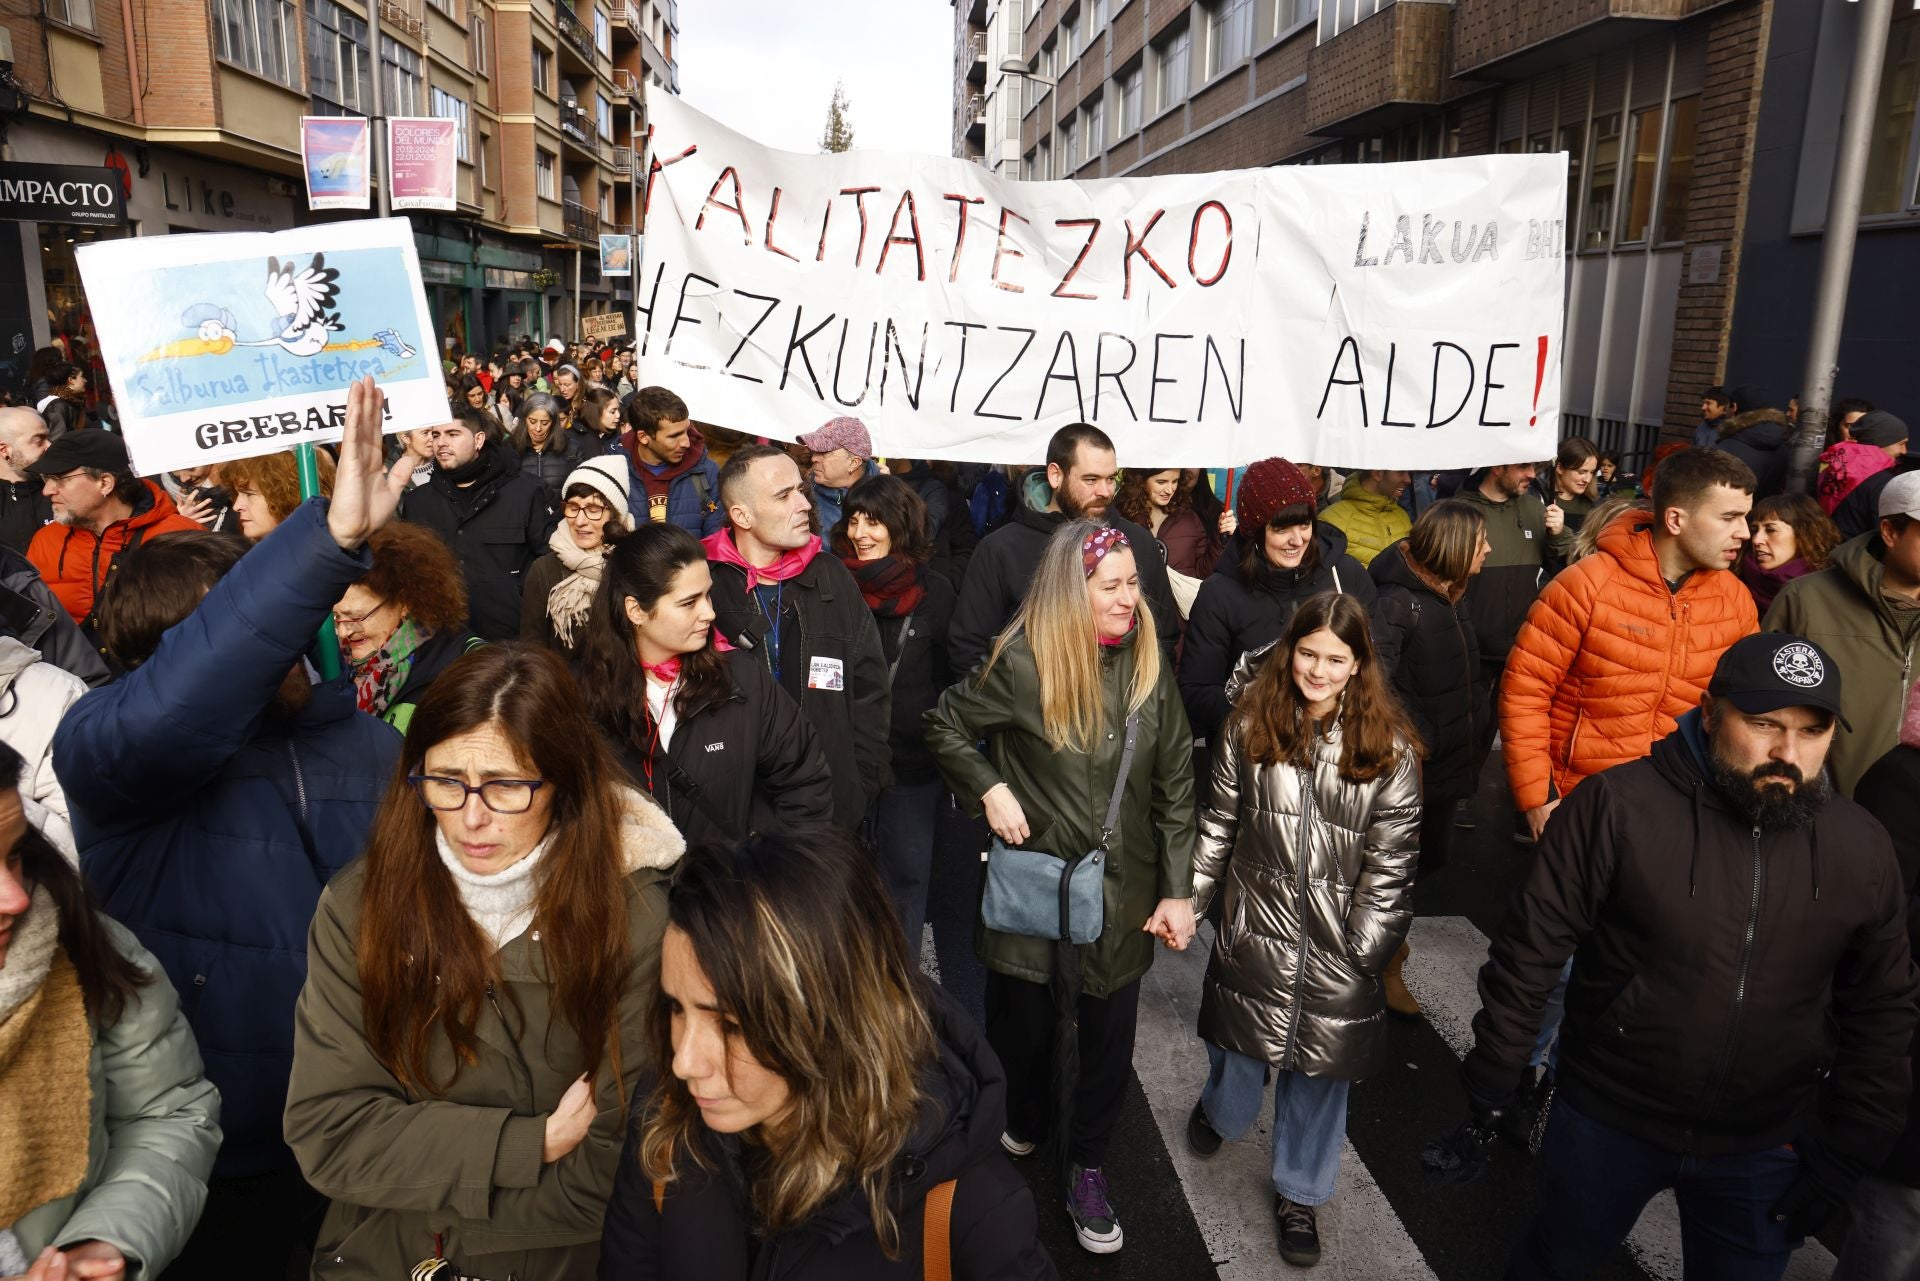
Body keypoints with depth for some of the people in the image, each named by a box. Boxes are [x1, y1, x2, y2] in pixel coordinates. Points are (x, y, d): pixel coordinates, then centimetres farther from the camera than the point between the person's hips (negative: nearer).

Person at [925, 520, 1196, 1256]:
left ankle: (1087, 1169, 33)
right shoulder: (1022, 663, -14)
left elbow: (1175, 786, 1)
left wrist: (1178, 890, -2)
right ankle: (1023, 1128, 46)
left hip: (1122, 894, 3)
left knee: (1110, 1037, 10)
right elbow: (943, 727, 0)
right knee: (1024, 1024, 15)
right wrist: (989, 791, -13)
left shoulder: (1148, 667, -3)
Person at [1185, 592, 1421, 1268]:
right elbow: (1219, 823, 3)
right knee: (1240, 1050, 15)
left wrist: (1368, 945, -8)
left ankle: (1300, 1192, 35)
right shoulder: (1250, 725, -3)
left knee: (1319, 1071, 11)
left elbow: (1391, 858, -6)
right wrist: (1187, 899, 2)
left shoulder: (1390, 748, -8)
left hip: (1338, 943, -1)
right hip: (1256, 928, 1)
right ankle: (1222, 1111, 51)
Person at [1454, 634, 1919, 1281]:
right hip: (1605, 1124, -2)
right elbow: (1529, 954, -14)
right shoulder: (1615, 806, -18)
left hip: (1765, 1152, 2)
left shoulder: (1862, 848, -6)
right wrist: (1490, 1086, -9)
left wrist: (1846, 1154, 3)